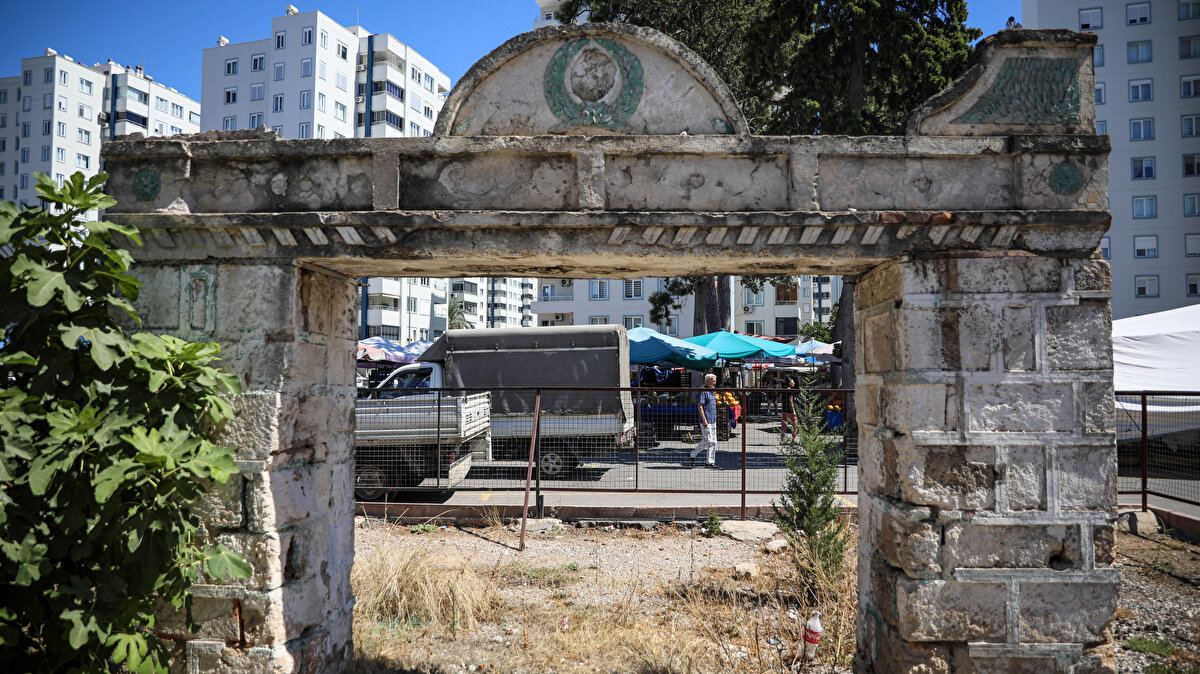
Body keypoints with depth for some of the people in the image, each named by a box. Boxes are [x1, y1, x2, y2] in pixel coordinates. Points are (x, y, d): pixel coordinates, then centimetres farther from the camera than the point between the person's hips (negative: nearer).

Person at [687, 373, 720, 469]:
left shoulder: (712, 392, 17)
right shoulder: (703, 391, -11)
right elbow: (700, 406, -17)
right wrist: (704, 420, -21)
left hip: (713, 421, 9)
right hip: (706, 421, -9)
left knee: (713, 442, 6)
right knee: (707, 441, -9)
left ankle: (710, 462, 9)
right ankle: (692, 455, 8)